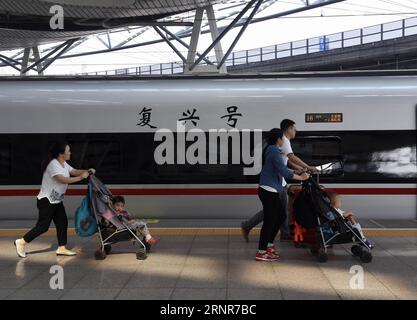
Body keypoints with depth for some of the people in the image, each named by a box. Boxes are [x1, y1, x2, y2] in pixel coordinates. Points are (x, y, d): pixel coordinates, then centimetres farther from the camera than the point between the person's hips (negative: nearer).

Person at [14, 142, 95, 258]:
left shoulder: (64, 164, 8)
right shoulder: (53, 165, -22)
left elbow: (74, 171, 9)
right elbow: (63, 180, -32)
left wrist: (87, 171, -8)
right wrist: (81, 177, -28)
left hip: (56, 201, 10)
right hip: (46, 201, -10)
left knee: (63, 223, 7)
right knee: (43, 226, -7)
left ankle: (62, 248, 13)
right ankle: (21, 242, 7)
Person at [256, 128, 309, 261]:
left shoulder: (270, 150, 16)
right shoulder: (274, 151, -14)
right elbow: (283, 171, -20)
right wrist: (301, 178, -11)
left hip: (270, 191, 10)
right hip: (269, 191, -10)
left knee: (281, 216, 18)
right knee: (269, 220, -5)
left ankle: (269, 245, 25)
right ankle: (261, 253, 1)